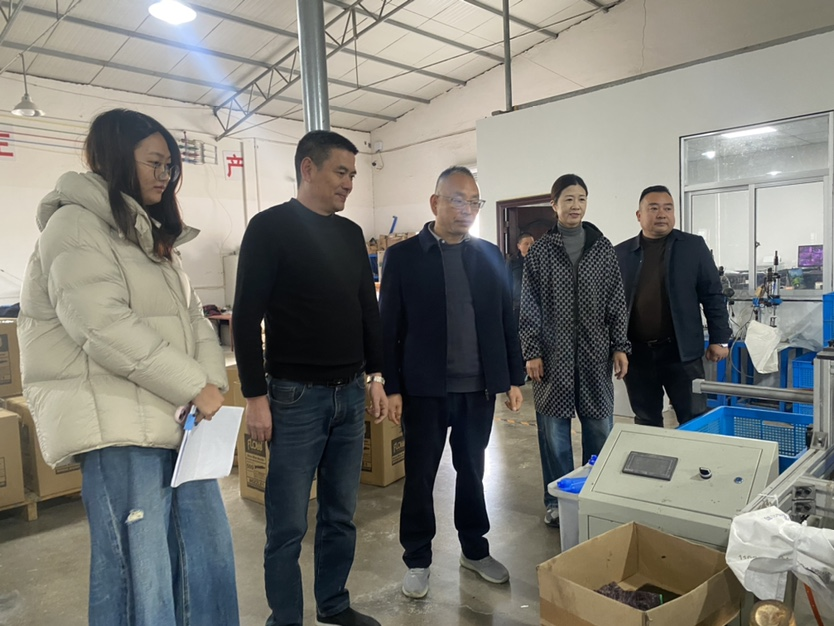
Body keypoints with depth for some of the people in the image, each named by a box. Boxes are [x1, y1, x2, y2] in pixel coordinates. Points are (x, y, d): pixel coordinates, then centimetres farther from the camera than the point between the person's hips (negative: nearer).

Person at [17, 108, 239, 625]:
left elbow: (193, 316, 13)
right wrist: (195, 386, -17)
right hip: (120, 426, -8)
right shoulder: (76, 226, -6)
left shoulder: (153, 236, 21)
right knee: (139, 573, 0)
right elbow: (105, 327, -19)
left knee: (210, 554, 12)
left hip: (179, 419, 8)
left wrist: (213, 383, -4)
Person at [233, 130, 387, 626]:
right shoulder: (271, 227, -7)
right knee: (289, 525, 4)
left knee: (341, 515, 16)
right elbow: (247, 318, -11)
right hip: (296, 397, -6)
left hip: (350, 394, 6)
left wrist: (377, 376, 13)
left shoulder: (351, 234, 11)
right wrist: (255, 396, -13)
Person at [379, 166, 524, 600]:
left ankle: (475, 550, 35)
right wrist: (392, 388, -8)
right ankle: (417, 560, 27)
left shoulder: (490, 256, 6)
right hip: (424, 389, -3)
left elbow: (506, 320, 9)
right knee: (419, 477, 9)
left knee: (472, 472, 16)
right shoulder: (402, 256, -3)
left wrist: (514, 378, 6)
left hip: (478, 387, 3)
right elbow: (388, 328, -4)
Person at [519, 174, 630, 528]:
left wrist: (620, 347, 2)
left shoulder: (603, 248, 7)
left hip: (595, 355, 2)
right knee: (554, 429, 5)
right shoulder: (539, 252, 2)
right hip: (553, 356, -1)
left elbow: (616, 303, 7)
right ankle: (556, 500, 20)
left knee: (600, 427, 8)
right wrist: (531, 353, -5)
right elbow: (529, 307, 0)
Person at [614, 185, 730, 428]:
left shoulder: (694, 246, 2)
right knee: (646, 422, 11)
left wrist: (719, 339, -1)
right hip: (637, 352, 1)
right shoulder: (621, 253, 4)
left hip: (681, 351, -1)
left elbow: (713, 295, 3)